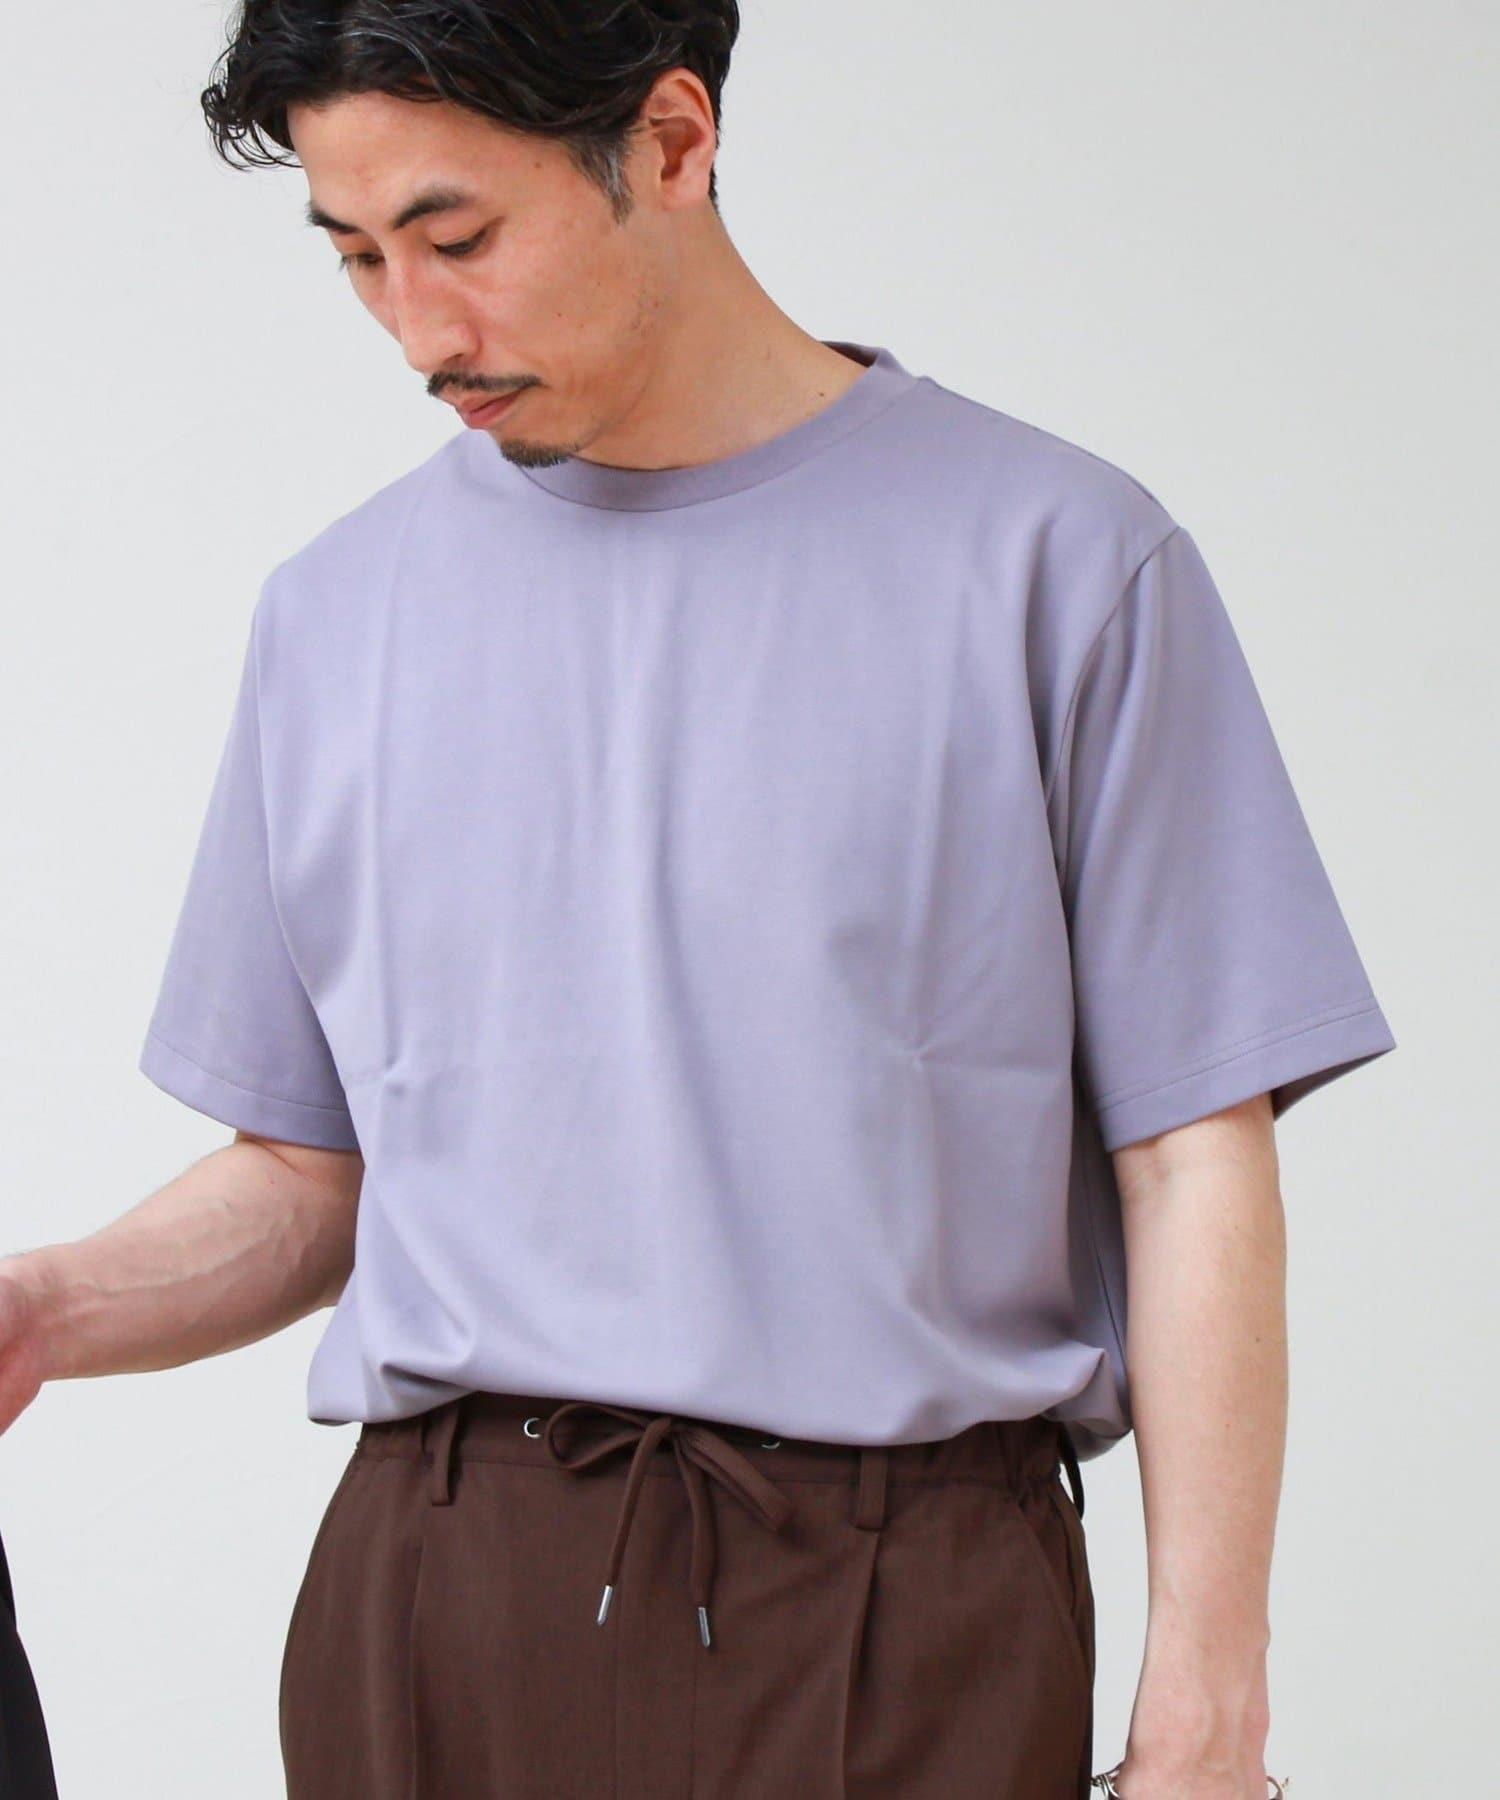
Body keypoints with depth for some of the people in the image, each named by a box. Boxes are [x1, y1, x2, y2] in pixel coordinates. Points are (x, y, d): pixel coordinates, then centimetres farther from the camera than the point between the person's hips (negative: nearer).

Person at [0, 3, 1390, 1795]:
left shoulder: (1054, 557, -1)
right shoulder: (337, 608, 11)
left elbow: (1192, 1160, -2)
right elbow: (310, 1176, 15)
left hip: (896, 1614, -3)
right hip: (436, 1595, 3)